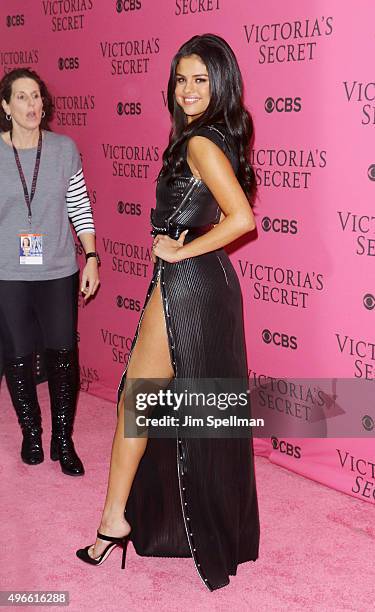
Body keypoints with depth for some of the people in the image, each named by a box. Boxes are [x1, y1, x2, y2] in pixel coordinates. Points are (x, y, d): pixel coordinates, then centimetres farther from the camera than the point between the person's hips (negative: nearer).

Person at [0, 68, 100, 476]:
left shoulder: (65, 149, 0)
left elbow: (80, 207, 6)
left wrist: (91, 257, 2)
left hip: (58, 272, 1)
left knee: (63, 355, 4)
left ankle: (63, 440, 20)